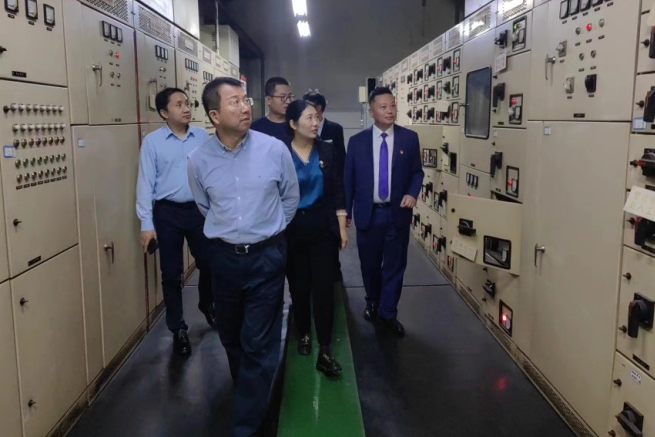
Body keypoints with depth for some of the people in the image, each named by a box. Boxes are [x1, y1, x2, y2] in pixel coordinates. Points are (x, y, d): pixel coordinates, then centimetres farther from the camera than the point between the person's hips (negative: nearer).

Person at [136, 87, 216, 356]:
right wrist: (146, 224, -8)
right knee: (171, 274, 8)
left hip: (199, 210, 2)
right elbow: (145, 184, -5)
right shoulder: (152, 142, -5)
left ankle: (207, 305, 45)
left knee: (209, 263, 14)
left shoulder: (202, 137, 1)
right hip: (167, 213, -2)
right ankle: (178, 329, 25)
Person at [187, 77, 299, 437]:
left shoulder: (275, 149, -11)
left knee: (259, 344, 1)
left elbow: (290, 198, 6)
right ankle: (248, 390, 47)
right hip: (224, 257, 3)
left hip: (267, 257, -2)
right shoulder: (199, 160, -7)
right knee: (230, 336, 20)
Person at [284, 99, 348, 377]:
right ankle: (304, 334, 36)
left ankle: (325, 352, 4)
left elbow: (338, 191, 3)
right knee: (298, 286, 12)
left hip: (323, 226, 1)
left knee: (323, 286, -1)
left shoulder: (327, 151, -1)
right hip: (291, 228, -1)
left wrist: (342, 227, 0)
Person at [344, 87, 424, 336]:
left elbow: (417, 172, 5)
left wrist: (412, 193, -15)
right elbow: (348, 178, 2)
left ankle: (388, 313, 20)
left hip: (398, 212, 0)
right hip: (368, 213, 0)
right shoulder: (357, 141, -1)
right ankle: (372, 302, 38)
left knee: (395, 264, 6)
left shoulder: (409, 138, -1)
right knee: (369, 263, 14)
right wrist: (346, 211, 3)